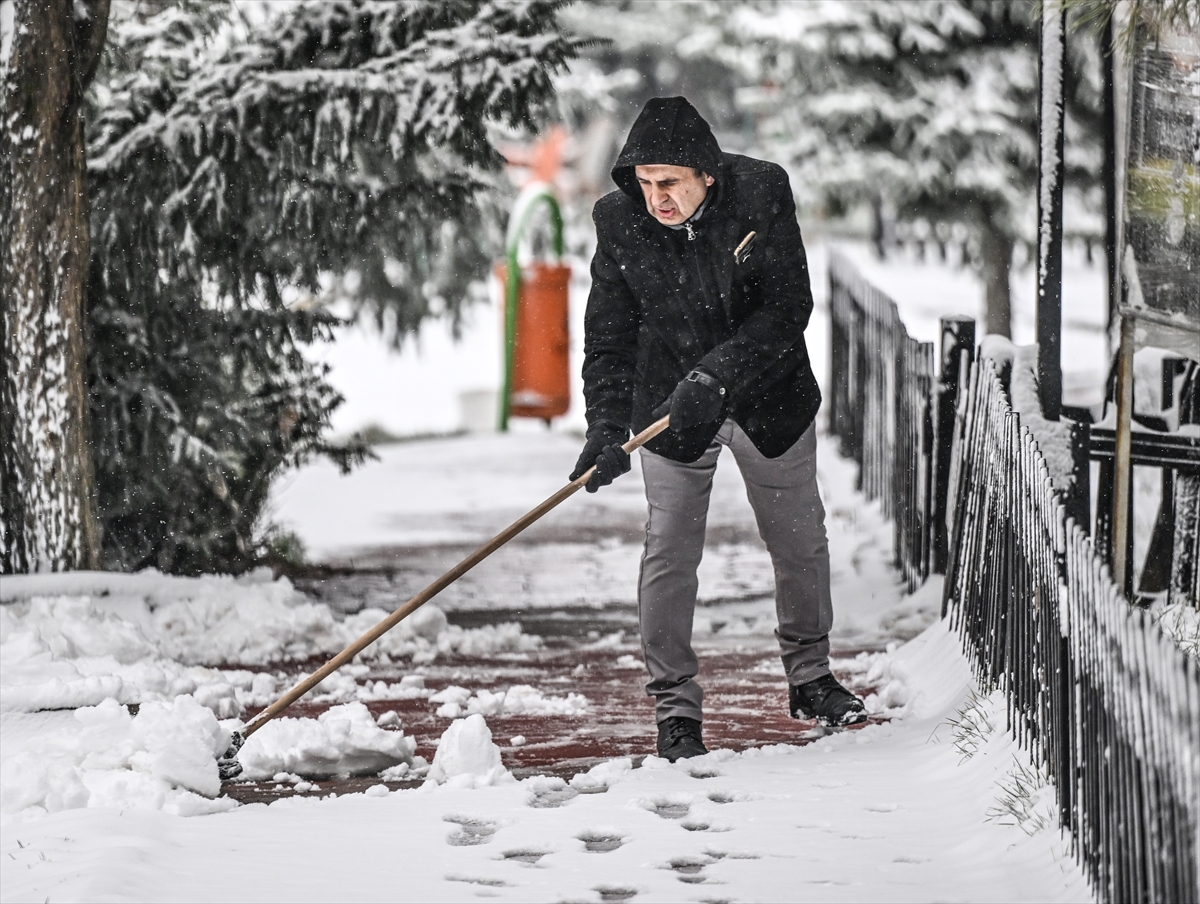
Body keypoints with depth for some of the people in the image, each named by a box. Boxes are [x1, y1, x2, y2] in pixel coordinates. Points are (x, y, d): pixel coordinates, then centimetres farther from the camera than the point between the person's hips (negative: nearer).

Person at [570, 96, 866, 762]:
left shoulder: (760, 197, -20)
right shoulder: (619, 223, -15)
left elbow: (786, 308, -22)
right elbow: (609, 338, -9)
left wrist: (716, 376, -33)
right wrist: (607, 426, -22)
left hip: (769, 400, 0)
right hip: (670, 408, 0)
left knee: (799, 542, 13)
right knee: (669, 555, -6)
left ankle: (809, 678, 33)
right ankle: (675, 710, 3)